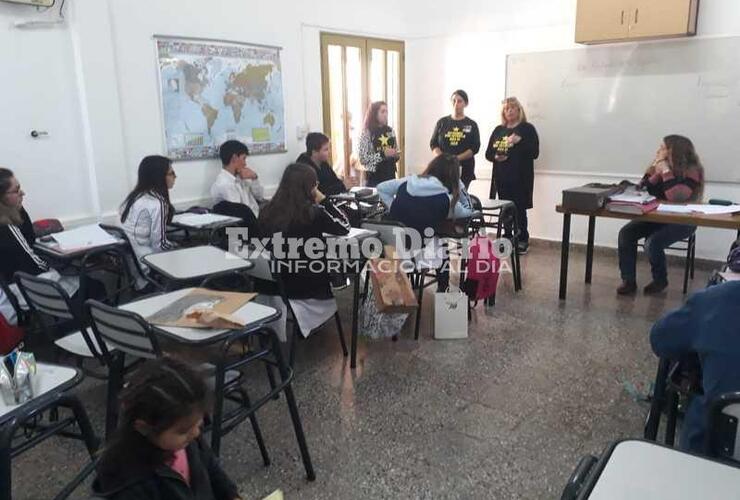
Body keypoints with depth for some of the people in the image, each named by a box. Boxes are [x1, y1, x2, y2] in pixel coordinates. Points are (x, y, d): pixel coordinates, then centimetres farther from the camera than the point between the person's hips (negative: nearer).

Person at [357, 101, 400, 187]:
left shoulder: (390, 131, 8)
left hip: (391, 175, 5)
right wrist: (383, 154, -20)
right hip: (375, 177, -5)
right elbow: (363, 159, -13)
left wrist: (397, 155, -4)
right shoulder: (367, 132, -7)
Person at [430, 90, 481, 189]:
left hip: (464, 169, 0)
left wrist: (456, 158, -14)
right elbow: (433, 144, 8)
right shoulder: (442, 122, 11)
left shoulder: (472, 125, 8)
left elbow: (475, 147, 0)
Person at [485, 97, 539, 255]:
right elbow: (488, 153, 13)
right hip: (501, 177, 4)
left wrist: (519, 141, -20)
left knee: (519, 209, -4)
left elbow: (534, 153, -9)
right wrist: (495, 157, -8)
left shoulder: (527, 128, 0)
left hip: (520, 177, -4)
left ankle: (523, 241, 6)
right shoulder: (498, 130, 13)